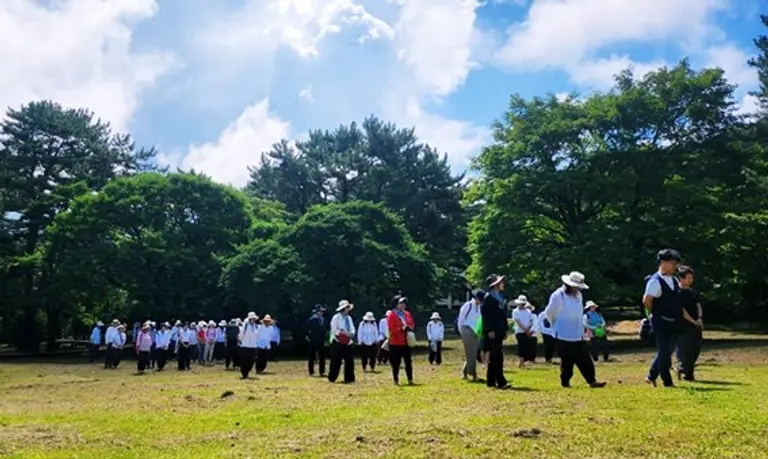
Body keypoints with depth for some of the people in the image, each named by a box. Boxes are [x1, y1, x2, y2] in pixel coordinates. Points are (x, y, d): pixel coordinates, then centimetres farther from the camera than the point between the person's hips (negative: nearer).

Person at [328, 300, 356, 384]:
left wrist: (352, 333, -10)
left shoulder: (349, 318, 13)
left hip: (348, 342, 6)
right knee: (336, 361, -2)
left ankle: (349, 378, 13)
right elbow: (334, 330, -14)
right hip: (338, 342, -6)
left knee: (350, 361, 3)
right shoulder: (336, 317, -8)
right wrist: (344, 333, -21)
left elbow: (352, 328, 12)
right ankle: (332, 378, 12)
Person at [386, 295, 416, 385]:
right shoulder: (391, 315, -10)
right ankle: (396, 381, 11)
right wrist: (402, 328, -22)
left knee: (408, 361, 8)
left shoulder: (407, 314, 10)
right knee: (396, 363, 1)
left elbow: (412, 325, 14)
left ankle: (410, 380, 14)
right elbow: (391, 329, -16)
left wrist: (409, 328, -8)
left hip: (407, 342, 6)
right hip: (396, 343, -6)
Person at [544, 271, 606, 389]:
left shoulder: (578, 295, 9)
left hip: (578, 336, 7)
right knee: (567, 360, -2)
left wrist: (580, 328, 16)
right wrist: (557, 326, 8)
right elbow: (549, 313, -6)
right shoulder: (558, 296, -15)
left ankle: (592, 381, 9)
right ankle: (565, 382, 11)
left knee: (585, 359, 5)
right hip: (564, 335, -7)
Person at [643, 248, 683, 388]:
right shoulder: (655, 281, -17)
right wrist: (655, 313, -10)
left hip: (673, 322, 9)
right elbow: (646, 300, -25)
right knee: (664, 352, -1)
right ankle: (667, 382, 10)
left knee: (667, 351, 16)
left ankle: (651, 376, 29)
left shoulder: (674, 281, 10)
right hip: (661, 322, -9)